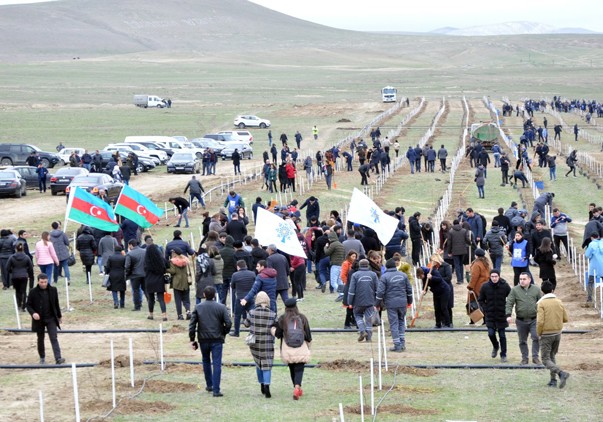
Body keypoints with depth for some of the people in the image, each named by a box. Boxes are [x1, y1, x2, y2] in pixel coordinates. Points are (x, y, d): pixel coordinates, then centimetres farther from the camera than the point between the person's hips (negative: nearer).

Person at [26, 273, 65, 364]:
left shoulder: (53, 290, -1)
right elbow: (28, 305, -3)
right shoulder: (33, 292, -8)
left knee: (54, 338, -9)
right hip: (39, 319, 0)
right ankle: (42, 358, 28)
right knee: (40, 339, 12)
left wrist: (59, 316, 15)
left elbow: (56, 304, 9)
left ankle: (58, 358, -17)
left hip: (51, 319, 0)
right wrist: (33, 313, -21)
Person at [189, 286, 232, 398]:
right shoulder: (221, 307, -5)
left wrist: (192, 339, 4)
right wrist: (223, 333, 9)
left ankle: (209, 385, 31)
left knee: (206, 361, 22)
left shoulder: (198, 307, 0)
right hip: (217, 339, -2)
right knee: (217, 364, -2)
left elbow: (192, 324, -2)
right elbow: (228, 323, -9)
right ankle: (216, 390, -7)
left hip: (203, 339, 2)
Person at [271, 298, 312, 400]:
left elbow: (278, 334, 0)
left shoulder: (282, 319, -3)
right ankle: (297, 387, -25)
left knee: (292, 369, 17)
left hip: (287, 350, 1)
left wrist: (272, 328, 20)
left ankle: (297, 389, 28)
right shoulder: (302, 318, -1)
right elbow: (308, 334, 3)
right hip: (301, 350, -1)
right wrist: (308, 345, 21)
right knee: (299, 369, -2)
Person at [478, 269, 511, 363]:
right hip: (490, 315, 1)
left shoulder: (505, 286, -8)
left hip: (502, 315, -1)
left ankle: (503, 355, 15)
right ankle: (495, 346, 26)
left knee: (502, 335, 3)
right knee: (491, 333, -5)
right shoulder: (485, 287, -5)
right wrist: (485, 309, -3)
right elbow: (480, 300, 7)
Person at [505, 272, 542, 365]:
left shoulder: (536, 289, 4)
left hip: (534, 320, -1)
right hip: (521, 321, 1)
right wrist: (508, 315, -18)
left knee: (536, 338, -12)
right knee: (522, 341, 9)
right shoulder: (515, 290, 0)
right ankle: (524, 358, 20)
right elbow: (509, 304, -4)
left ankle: (535, 357, -1)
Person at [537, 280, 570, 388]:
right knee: (552, 356, 22)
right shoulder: (559, 302, 1)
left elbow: (540, 321, -20)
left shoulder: (542, 303, -13)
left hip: (546, 334, -5)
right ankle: (553, 380, 18)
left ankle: (561, 373, -23)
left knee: (546, 360, -1)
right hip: (558, 333, 5)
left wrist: (538, 334, -3)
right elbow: (566, 319, 4)